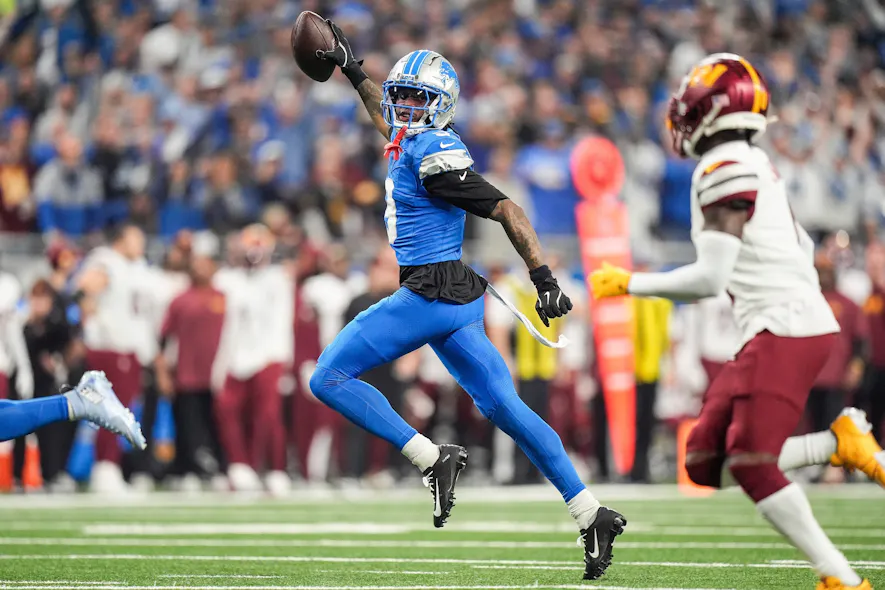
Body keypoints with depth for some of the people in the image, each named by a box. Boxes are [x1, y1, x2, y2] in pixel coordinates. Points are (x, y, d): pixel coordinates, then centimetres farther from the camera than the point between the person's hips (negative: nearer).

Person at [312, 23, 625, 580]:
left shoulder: (434, 153, -14)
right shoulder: (412, 140, 12)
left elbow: (506, 209, -17)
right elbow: (391, 119, 38)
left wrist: (544, 277, -20)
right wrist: (353, 70, 42)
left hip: (430, 295, -9)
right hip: (457, 299, 9)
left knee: (330, 378, -4)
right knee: (503, 405, 7)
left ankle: (433, 459, -8)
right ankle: (591, 514, 5)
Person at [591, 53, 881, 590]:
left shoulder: (725, 170, -13)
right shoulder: (756, 165, 16)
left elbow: (711, 279, -16)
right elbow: (803, 249, 24)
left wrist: (628, 284, -7)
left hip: (787, 331, -9)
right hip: (776, 329, 9)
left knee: (750, 463, -14)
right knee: (705, 462, 5)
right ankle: (841, 444, 4)